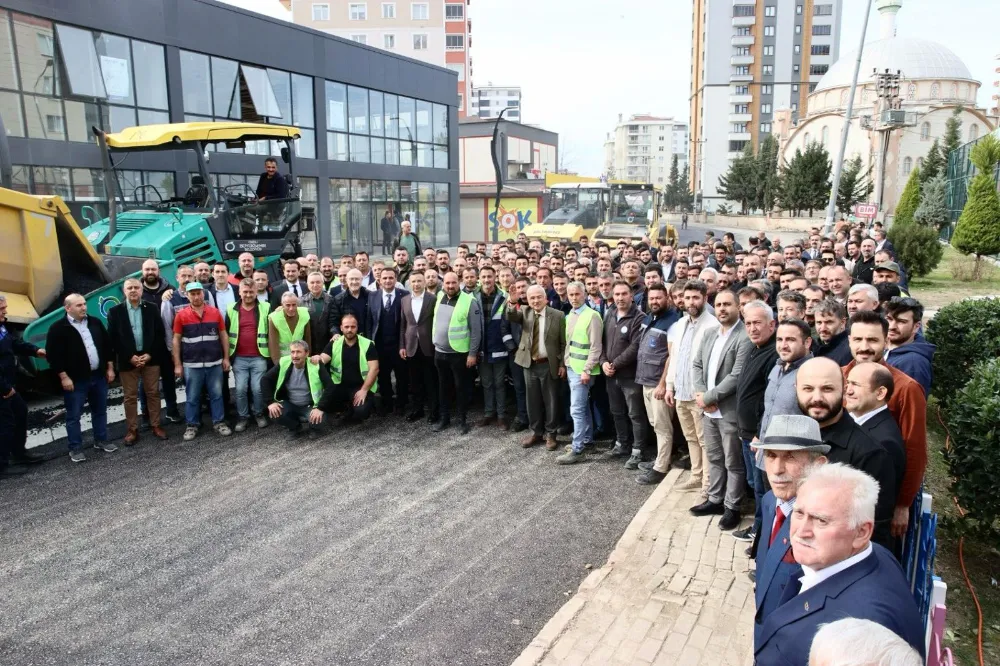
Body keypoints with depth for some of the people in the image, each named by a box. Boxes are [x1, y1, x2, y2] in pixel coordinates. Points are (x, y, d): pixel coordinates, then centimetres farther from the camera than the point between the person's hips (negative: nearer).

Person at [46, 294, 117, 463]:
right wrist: (64, 377, -14)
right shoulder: (58, 328, -9)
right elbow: (53, 355, -11)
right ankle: (75, 448, 14)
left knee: (100, 411, 15)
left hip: (98, 376, 5)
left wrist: (110, 368, 8)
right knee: (74, 415, 4)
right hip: (75, 380, -5)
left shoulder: (95, 322, 7)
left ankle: (101, 440, 29)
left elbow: (107, 345, 12)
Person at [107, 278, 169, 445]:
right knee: (130, 397, 6)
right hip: (128, 360, -1)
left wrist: (150, 354, -9)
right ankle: (132, 430, 14)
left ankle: (156, 425, 17)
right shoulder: (115, 312, 0)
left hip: (150, 358, 1)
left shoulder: (152, 308, 3)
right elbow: (113, 339, -3)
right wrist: (130, 357, -11)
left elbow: (160, 334, 1)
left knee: (153, 394, 7)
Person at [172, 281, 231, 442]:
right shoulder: (181, 315, -2)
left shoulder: (215, 312, 2)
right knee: (192, 397, 8)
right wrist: (177, 364, -2)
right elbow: (176, 340, 1)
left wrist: (226, 358, 4)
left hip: (215, 363, 1)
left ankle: (219, 422, 20)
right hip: (192, 364, -1)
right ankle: (192, 425, 19)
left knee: (216, 394, 9)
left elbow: (223, 335, 7)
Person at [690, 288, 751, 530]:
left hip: (730, 410, -7)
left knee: (733, 463, 6)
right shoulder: (709, 333, 10)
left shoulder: (745, 337, -15)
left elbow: (736, 377, -20)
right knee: (713, 458, 19)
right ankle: (714, 499, 32)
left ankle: (732, 507, 18)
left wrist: (709, 397, -16)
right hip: (708, 409, 7)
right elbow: (697, 365, 11)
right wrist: (701, 394, -5)